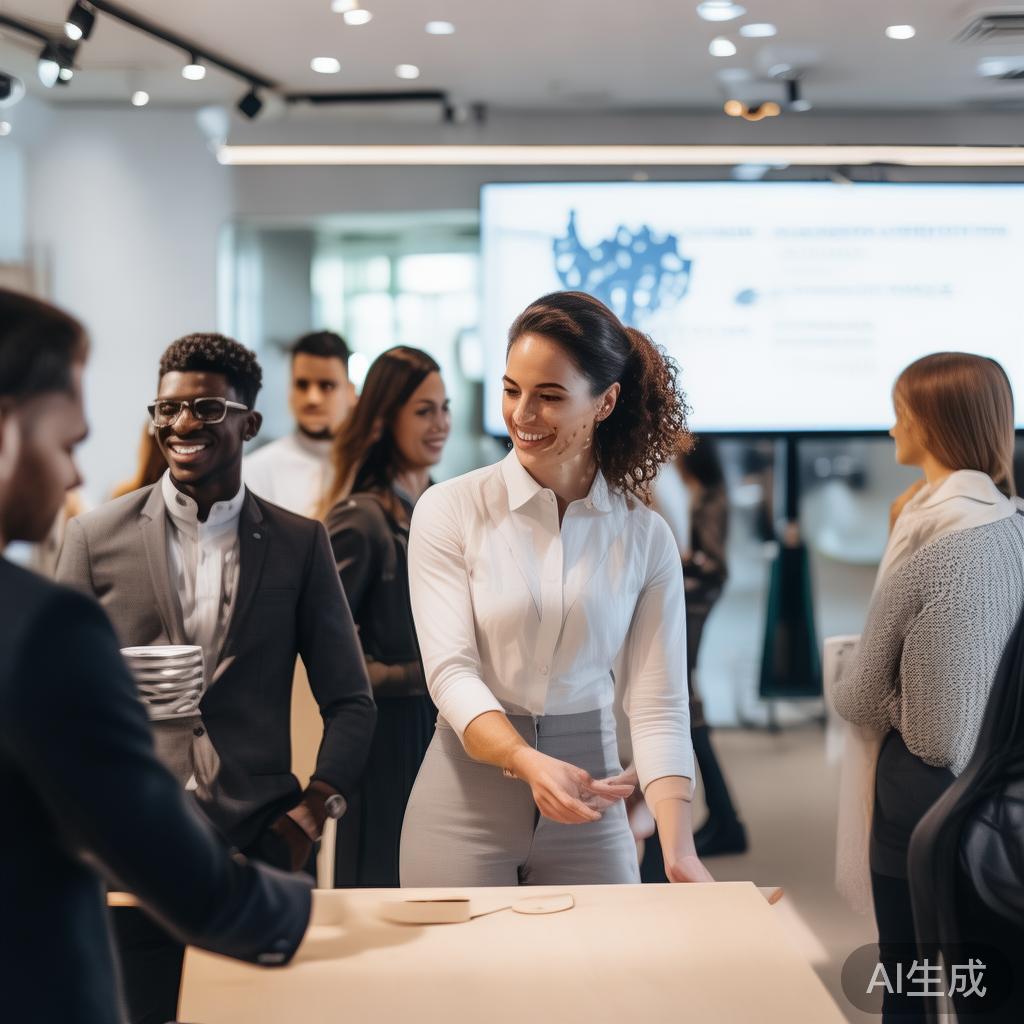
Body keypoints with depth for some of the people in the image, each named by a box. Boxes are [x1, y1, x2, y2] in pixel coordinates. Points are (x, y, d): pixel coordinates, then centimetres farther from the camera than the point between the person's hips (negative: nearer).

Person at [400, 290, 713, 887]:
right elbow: (451, 671, -12)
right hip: (465, 799, -1)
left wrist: (678, 851, -18)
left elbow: (659, 703, -5)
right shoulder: (449, 511, -5)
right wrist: (529, 763, -31)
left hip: (588, 813, 1)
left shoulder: (645, 537, 0)